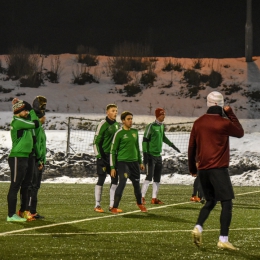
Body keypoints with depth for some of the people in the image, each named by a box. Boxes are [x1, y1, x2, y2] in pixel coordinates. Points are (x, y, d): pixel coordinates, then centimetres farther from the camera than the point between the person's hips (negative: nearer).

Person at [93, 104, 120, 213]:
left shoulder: (117, 125, 11)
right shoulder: (103, 124, -10)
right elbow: (96, 141, -11)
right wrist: (99, 156, -16)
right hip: (104, 156, -7)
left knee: (115, 179, 5)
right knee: (101, 179, -3)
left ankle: (112, 205, 11)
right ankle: (97, 205, 4)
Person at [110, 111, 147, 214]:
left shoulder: (135, 132, 11)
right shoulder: (119, 133, -7)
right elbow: (113, 151, -6)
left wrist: (140, 162, 21)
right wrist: (112, 167, -10)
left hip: (134, 162, 6)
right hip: (122, 162, -6)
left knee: (136, 184, 13)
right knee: (122, 182, -19)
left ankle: (140, 204, 37)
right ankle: (114, 207, -15)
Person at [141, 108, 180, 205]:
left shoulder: (162, 126, 10)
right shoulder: (151, 126, -12)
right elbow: (145, 140, -14)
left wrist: (172, 145, 34)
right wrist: (145, 154, -19)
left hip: (158, 155, 8)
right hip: (150, 155, -8)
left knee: (157, 178, 8)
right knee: (149, 176, -13)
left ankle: (154, 198, 13)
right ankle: (142, 197, -10)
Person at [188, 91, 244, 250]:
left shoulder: (198, 123, 7)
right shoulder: (224, 123, -9)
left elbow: (192, 147, 12)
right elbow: (240, 133, 9)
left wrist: (192, 168, 24)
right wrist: (230, 113, 9)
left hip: (202, 169, 6)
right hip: (218, 168, -6)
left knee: (210, 201, 20)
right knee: (226, 203, -3)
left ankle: (198, 227, -2)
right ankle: (223, 240, -10)